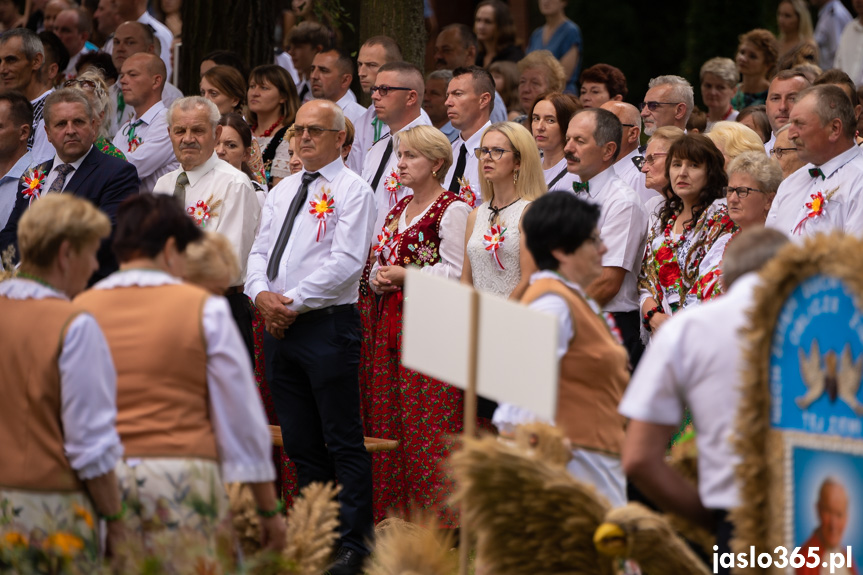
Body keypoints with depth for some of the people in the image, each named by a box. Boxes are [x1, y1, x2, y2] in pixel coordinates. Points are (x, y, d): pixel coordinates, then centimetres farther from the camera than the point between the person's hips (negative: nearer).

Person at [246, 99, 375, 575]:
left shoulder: (352, 191, -4)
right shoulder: (282, 192, 18)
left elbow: (346, 262, -14)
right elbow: (260, 250, 15)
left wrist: (294, 302, -15)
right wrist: (262, 294, -5)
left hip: (327, 324, -7)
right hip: (279, 324, 7)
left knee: (343, 443, -5)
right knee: (300, 443, 10)